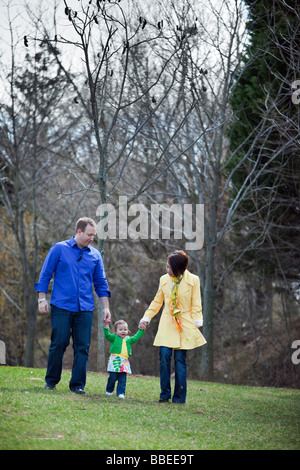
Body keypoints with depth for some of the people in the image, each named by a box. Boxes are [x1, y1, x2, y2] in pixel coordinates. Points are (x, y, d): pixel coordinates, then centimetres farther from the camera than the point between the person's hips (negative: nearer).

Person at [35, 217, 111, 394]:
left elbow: (101, 283, 16)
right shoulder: (59, 249, 3)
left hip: (85, 309, 3)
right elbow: (45, 275, 4)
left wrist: (106, 307, 10)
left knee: (83, 347, -1)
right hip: (62, 306, -3)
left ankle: (78, 384, 5)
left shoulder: (95, 255, 12)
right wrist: (42, 299, -2)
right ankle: (51, 381, 14)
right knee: (58, 344, -3)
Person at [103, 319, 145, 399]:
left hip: (124, 362, 4)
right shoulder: (114, 338, 6)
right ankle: (109, 390, 16)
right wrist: (106, 326, -15)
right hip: (115, 360, -4)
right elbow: (107, 335, -5)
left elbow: (136, 338, 26)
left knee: (122, 379, 0)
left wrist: (141, 330, 21)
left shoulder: (128, 339, 19)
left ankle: (121, 392, 3)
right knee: (113, 377, -3)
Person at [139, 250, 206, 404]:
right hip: (167, 326, 3)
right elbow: (157, 302, 18)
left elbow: (196, 305, 1)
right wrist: (146, 318, 16)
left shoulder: (193, 280, -2)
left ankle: (179, 397, 4)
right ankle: (165, 394, 0)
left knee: (180, 360, -4)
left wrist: (197, 324, -7)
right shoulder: (164, 279, 7)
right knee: (164, 355, -9)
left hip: (184, 326, -3)